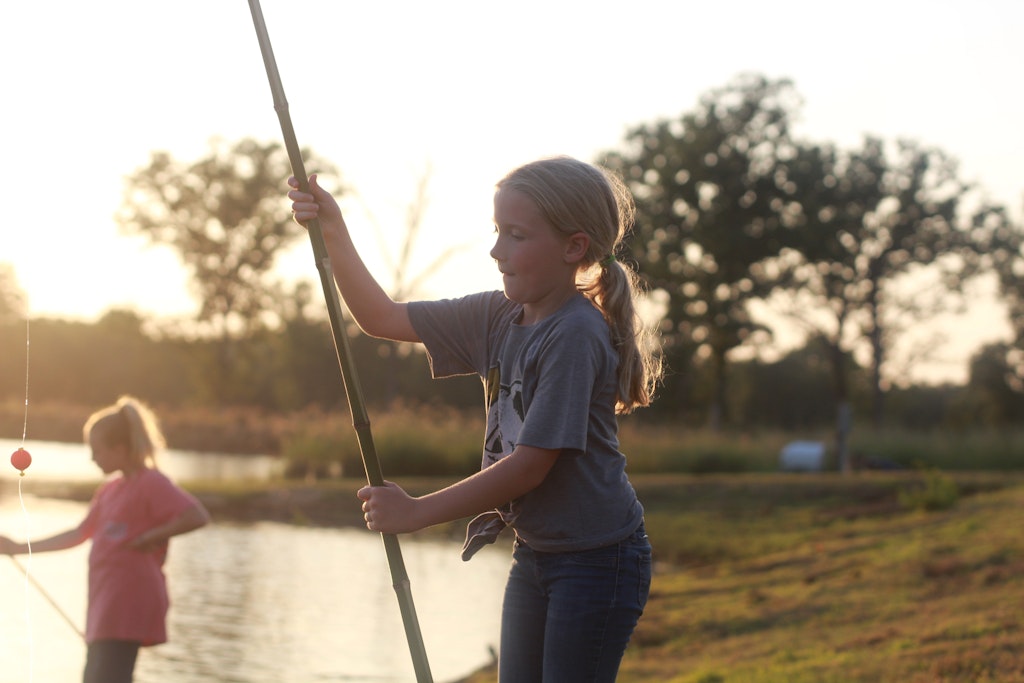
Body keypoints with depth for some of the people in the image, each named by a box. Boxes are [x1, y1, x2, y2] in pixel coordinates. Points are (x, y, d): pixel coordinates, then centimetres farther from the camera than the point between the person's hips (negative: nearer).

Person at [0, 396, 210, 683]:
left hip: (129, 604, -10)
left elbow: (197, 515, -21)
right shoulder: (109, 491, 17)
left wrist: (152, 536, -17)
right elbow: (79, 534, 23)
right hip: (105, 604, 10)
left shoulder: (152, 484, -10)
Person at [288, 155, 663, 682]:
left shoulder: (577, 334, -22)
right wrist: (333, 233, -5)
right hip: (534, 554, 8)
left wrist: (416, 512, -19)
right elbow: (382, 318, 9)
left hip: (598, 559, -8)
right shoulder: (495, 317, 3)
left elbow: (530, 465, -23)